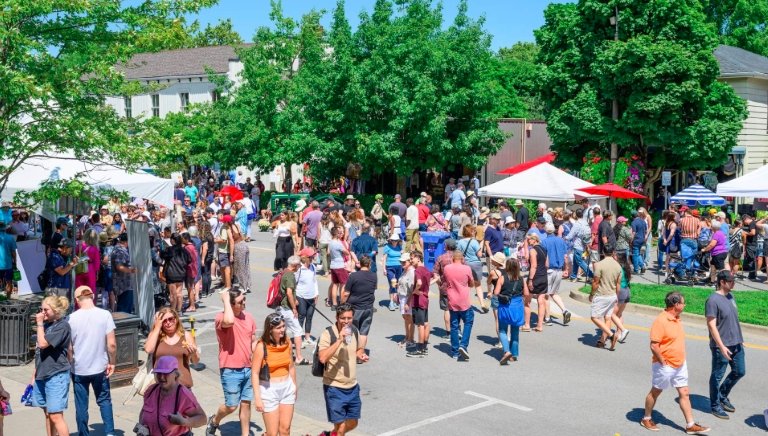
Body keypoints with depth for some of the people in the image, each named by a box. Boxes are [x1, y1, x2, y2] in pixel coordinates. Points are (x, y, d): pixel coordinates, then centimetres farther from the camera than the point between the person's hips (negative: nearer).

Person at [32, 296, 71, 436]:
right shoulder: (46, 324, 13)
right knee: (47, 414, 13)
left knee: (56, 416, -9)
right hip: (42, 375, 8)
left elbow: (43, 344, -21)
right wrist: (35, 375, 20)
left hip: (56, 376, -8)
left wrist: (39, 324, -10)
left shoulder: (62, 325, -12)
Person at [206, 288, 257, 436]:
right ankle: (214, 421, 33)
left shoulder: (248, 317, 5)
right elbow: (229, 321, -41)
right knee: (231, 406, 3)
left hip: (248, 368, 5)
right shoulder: (221, 317, -15)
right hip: (231, 370, -5)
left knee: (246, 403, 11)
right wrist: (225, 299, -27)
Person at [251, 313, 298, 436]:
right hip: (269, 390, -5)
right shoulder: (261, 346, -16)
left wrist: (295, 386, 19)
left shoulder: (287, 343, 0)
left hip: (287, 388, 5)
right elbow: (255, 373, -15)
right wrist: (257, 397, -17)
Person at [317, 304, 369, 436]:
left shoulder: (354, 331, 3)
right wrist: (339, 340, -34)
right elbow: (322, 358, -31)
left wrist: (361, 355, 0)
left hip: (353, 386, 7)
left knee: (352, 424, 19)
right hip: (334, 388, -7)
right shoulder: (328, 333, -17)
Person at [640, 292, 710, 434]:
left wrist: (682, 360, 14)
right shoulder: (661, 321, -22)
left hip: (680, 365, 8)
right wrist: (663, 362, -18)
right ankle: (646, 419, 26)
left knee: (684, 394, 8)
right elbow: (654, 346, -24)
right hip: (665, 367, -8)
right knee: (655, 392, 10)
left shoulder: (676, 318, 6)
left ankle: (690, 425, 13)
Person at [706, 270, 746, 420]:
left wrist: (740, 339, 20)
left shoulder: (730, 296, 8)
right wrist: (721, 346, -22)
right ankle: (715, 405, 19)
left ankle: (722, 396, 36)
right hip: (721, 346, -8)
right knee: (717, 376, 5)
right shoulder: (713, 300, -18)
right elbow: (711, 325, -20)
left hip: (736, 344, 9)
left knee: (739, 372, 17)